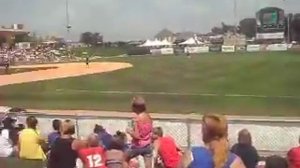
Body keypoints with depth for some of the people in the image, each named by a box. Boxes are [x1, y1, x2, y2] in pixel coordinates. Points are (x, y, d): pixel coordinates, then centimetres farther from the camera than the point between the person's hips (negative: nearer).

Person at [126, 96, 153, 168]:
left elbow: (136, 136, -21)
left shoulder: (136, 119, -18)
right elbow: (150, 132, 8)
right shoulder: (148, 117, 1)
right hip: (147, 146, 5)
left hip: (138, 146, -5)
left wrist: (129, 131, -4)